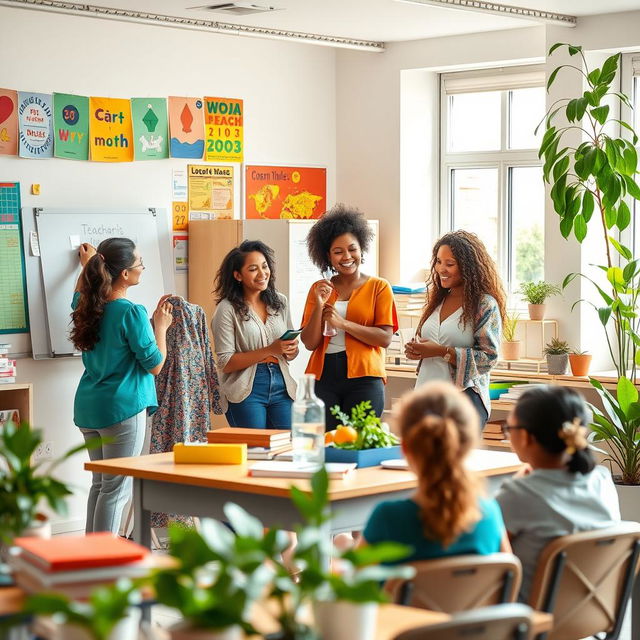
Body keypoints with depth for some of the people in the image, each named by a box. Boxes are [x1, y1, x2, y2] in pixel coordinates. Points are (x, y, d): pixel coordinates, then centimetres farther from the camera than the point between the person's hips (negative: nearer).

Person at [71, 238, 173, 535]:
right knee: (116, 489, -1)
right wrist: (160, 326, 2)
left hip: (88, 408, 8)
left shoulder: (87, 307, 6)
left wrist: (86, 265, 48)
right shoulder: (132, 313, -17)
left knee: (99, 483, 17)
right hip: (123, 409, -8)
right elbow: (155, 365, -11)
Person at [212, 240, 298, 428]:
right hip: (246, 390, -4)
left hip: (281, 386, 5)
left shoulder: (280, 302, 11)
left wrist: (291, 350, -4)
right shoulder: (227, 309, -6)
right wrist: (270, 351, -16)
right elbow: (226, 363, -10)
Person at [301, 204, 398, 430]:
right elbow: (310, 343, 7)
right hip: (323, 376, 2)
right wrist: (319, 305, -7)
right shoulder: (319, 289, 12)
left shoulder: (379, 287, 4)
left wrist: (343, 323, -11)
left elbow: (385, 338, -6)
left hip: (363, 377, -2)